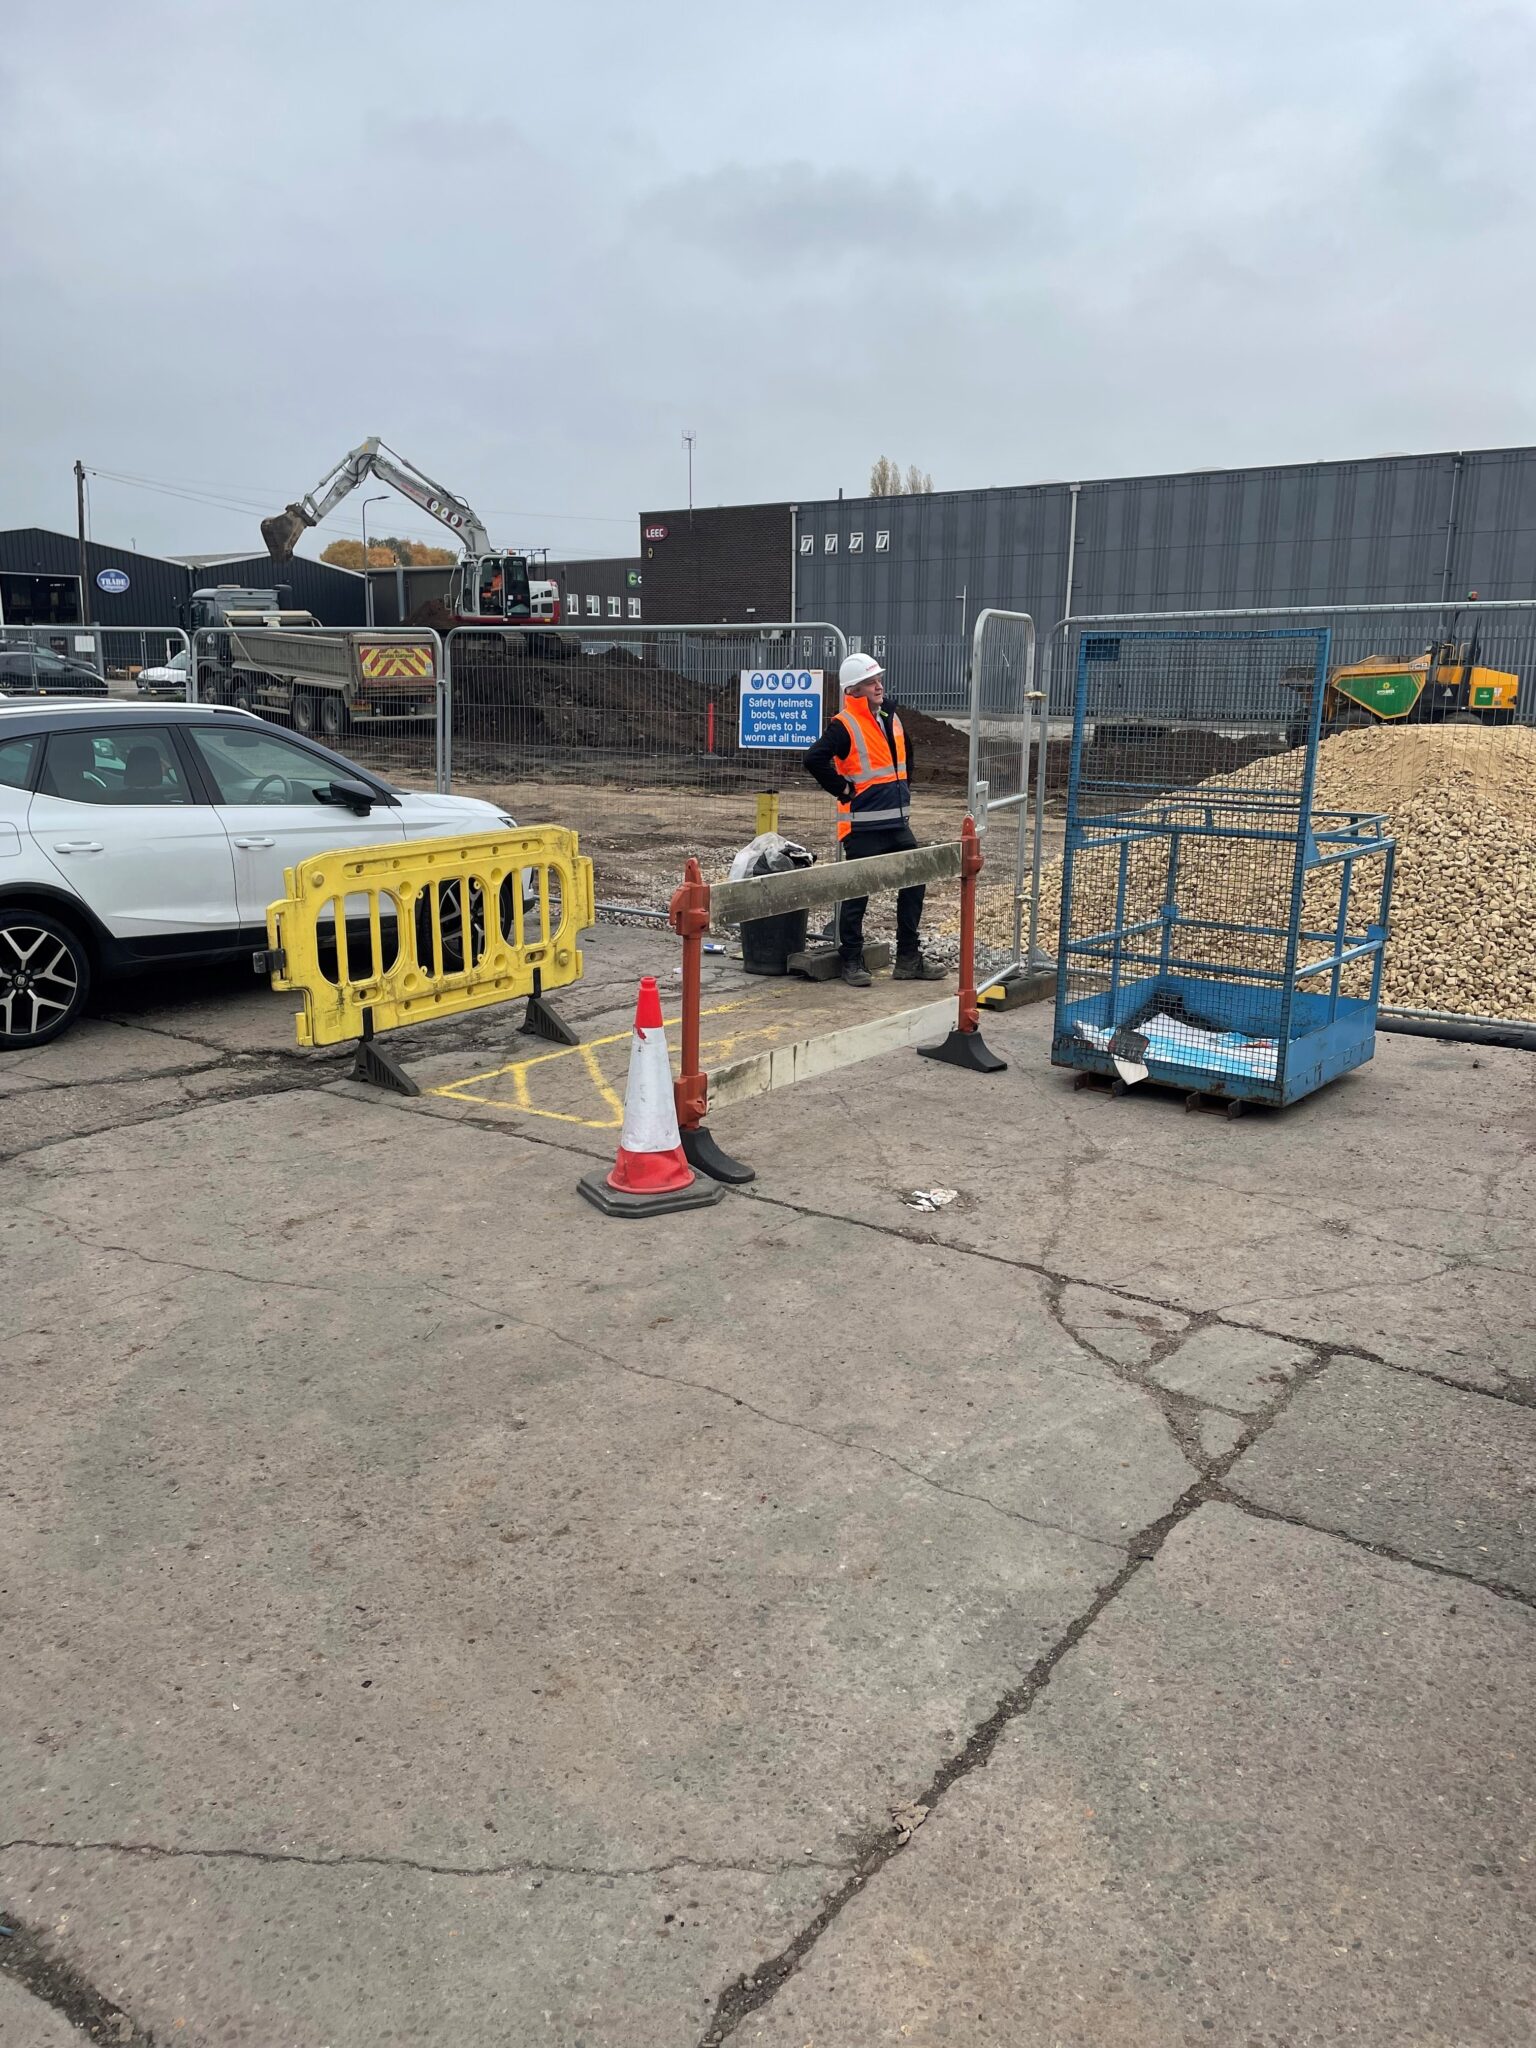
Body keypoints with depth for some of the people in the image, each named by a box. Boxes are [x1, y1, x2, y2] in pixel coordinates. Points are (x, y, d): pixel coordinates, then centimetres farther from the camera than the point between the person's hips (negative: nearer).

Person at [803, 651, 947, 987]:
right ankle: (852, 962, 12)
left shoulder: (891, 719, 12)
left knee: (914, 885, 11)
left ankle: (909, 959, 20)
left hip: (897, 823, 8)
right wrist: (843, 789, -17)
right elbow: (814, 759, -26)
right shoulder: (844, 726, -12)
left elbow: (905, 755, 30)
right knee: (858, 894, 0)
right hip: (862, 827, -8)